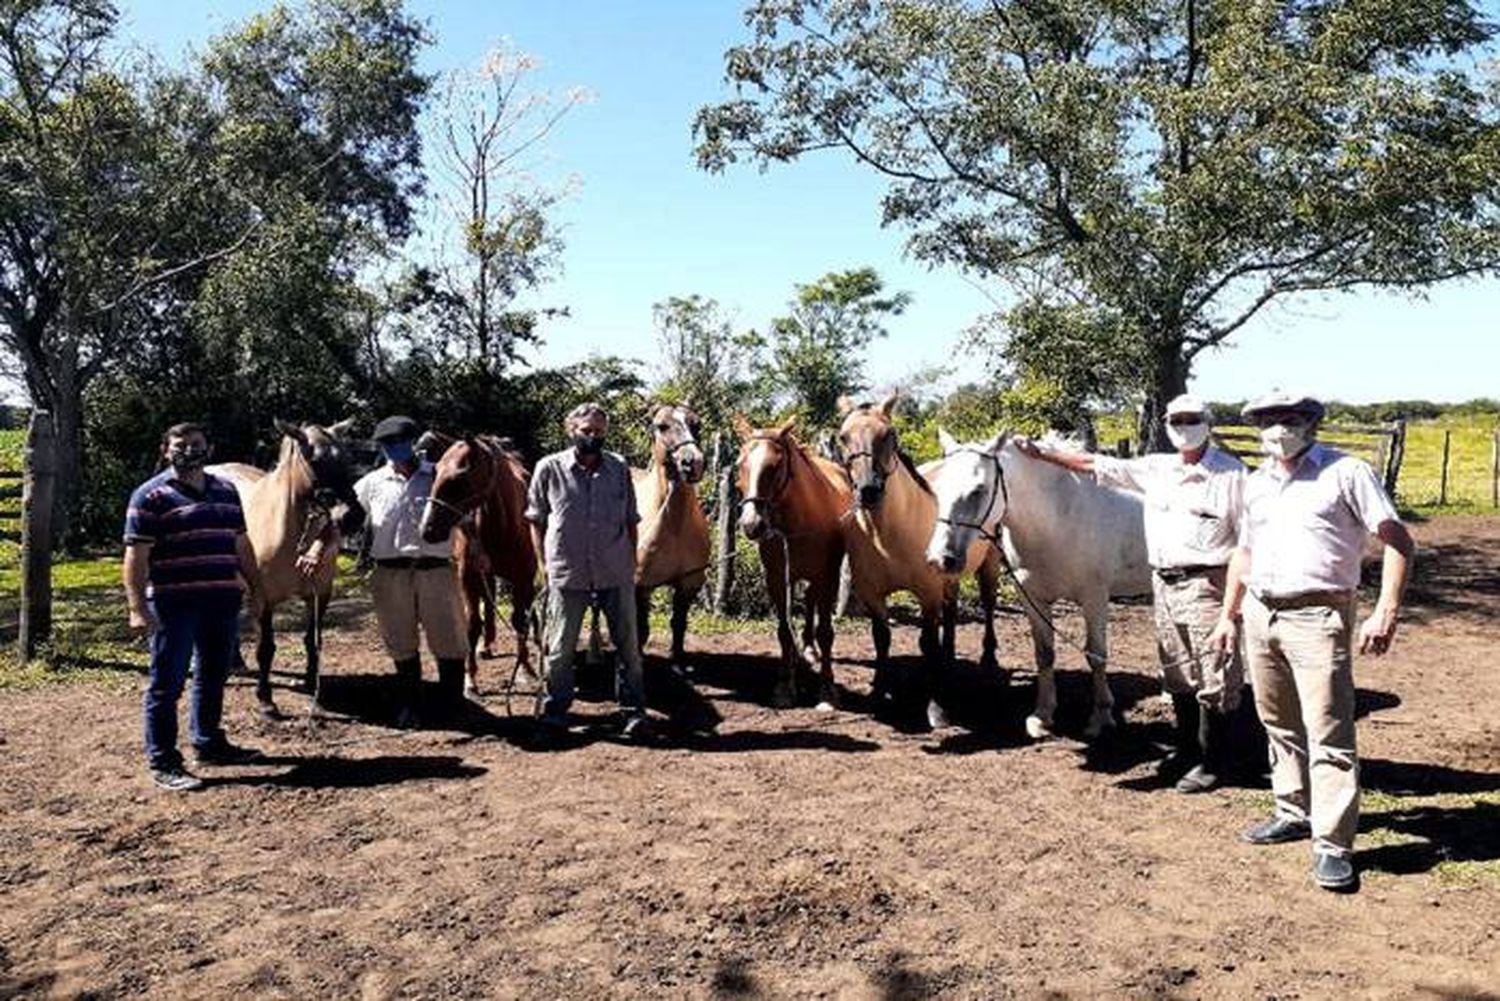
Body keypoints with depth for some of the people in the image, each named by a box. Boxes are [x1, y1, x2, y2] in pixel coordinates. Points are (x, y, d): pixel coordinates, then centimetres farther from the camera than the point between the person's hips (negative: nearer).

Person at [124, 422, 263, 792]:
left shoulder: (226, 491, 13)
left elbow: (241, 546, 19)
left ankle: (209, 743, 32)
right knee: (167, 684, 1)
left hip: (223, 602, 6)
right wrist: (137, 607, -17)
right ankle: (162, 762, 8)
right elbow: (136, 556, -10)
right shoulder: (151, 496, -5)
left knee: (213, 678, 17)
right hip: (173, 605, -6)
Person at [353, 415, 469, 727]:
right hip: (390, 573, 2)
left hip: (436, 569, -1)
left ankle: (453, 706, 18)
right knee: (401, 643, 12)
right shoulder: (372, 483, 6)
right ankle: (408, 706, 26)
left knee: (448, 641, 3)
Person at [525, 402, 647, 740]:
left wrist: (632, 562, 5)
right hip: (567, 574, -2)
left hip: (616, 575, 2)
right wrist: (545, 564, -1)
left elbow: (630, 521, 9)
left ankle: (633, 711, 20)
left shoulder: (620, 469, 2)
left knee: (628, 645, 8)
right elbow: (536, 520, 3)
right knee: (561, 648, 8)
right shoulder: (549, 468, -4)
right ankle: (553, 711, 23)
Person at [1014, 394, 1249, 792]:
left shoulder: (1231, 473, -5)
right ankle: (1187, 748, 30)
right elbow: (1097, 465, 13)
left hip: (1207, 585, -6)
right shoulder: (1156, 469, 11)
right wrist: (1042, 455, 9)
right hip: (1164, 585, 6)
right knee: (1177, 677, 15)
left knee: (1213, 677, 0)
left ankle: (1212, 762, 10)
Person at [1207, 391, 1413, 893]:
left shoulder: (1345, 473, -4)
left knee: (1328, 734, -7)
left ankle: (1333, 846, -3)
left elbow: (1397, 540, -8)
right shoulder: (1256, 483, 16)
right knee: (1280, 726, 16)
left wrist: (1386, 611, -17)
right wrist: (1228, 614, 21)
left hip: (1317, 617, -7)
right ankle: (1294, 814, 30)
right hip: (1260, 614, 7)